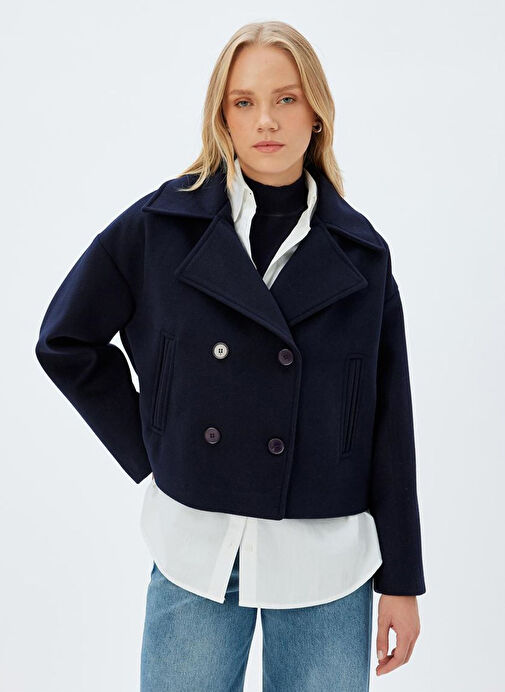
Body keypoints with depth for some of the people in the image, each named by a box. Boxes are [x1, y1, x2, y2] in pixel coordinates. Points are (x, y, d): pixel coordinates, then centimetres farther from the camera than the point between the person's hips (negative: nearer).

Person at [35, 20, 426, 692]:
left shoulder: (359, 252, -1)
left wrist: (401, 582, 1)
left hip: (326, 559, 1)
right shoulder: (159, 226, -4)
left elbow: (389, 424, 1)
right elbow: (66, 341, 8)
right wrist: (146, 450, 2)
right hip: (197, 549, 0)